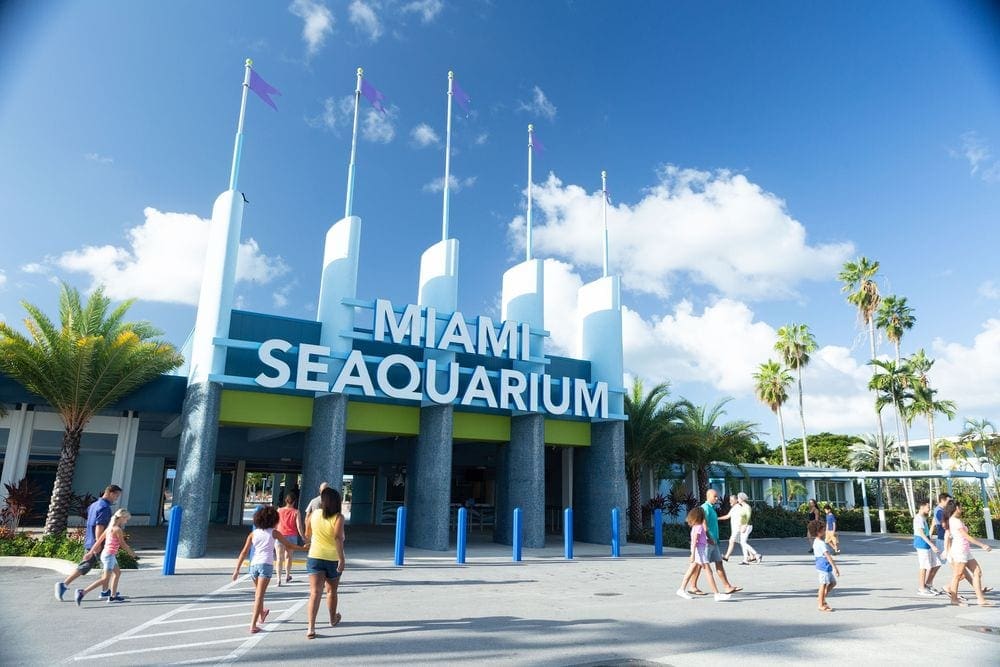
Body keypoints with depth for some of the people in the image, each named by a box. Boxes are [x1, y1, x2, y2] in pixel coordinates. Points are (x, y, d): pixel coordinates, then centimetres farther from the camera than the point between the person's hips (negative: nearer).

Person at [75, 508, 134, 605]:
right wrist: (131, 552, 5)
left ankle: (113, 596, 25)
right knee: (105, 579, -7)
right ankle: (83, 592, -11)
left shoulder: (110, 528, 10)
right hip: (109, 555, -10)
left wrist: (91, 552, 17)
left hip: (105, 554, 10)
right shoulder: (118, 530, -15)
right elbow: (123, 544, -9)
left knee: (117, 573, 20)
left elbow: (99, 540, 12)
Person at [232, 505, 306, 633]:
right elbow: (289, 546, 12)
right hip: (266, 564, -4)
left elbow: (244, 553, 7)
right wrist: (303, 548, 27)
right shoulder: (274, 533, 7)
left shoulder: (253, 534, 14)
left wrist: (237, 570, 7)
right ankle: (253, 625, -12)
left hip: (254, 564, 4)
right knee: (259, 595, -5)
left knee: (258, 593, 23)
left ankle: (262, 614, 46)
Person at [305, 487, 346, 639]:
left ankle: (311, 627, -17)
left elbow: (307, 535, 11)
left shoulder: (314, 514, 0)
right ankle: (333, 619, 39)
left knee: (315, 592, -4)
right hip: (333, 558, -1)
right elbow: (338, 538, -20)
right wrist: (342, 558, -19)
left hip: (315, 556, 1)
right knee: (332, 591, 19)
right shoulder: (338, 517, -10)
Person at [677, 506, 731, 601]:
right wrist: (693, 555, -23)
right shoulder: (698, 527, -15)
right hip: (700, 550, -10)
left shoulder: (696, 526, 13)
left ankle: (682, 589, 18)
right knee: (708, 572, -8)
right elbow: (694, 541, -20)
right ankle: (717, 594, -8)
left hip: (701, 549, 10)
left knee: (692, 571, 14)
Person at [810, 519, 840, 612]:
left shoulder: (816, 541, 11)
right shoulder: (821, 543, -21)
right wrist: (835, 567, -26)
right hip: (824, 565, -10)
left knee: (833, 582, 18)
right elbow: (828, 556, -26)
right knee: (823, 584, 0)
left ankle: (821, 598, 23)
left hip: (820, 565, 10)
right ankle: (821, 605, 9)